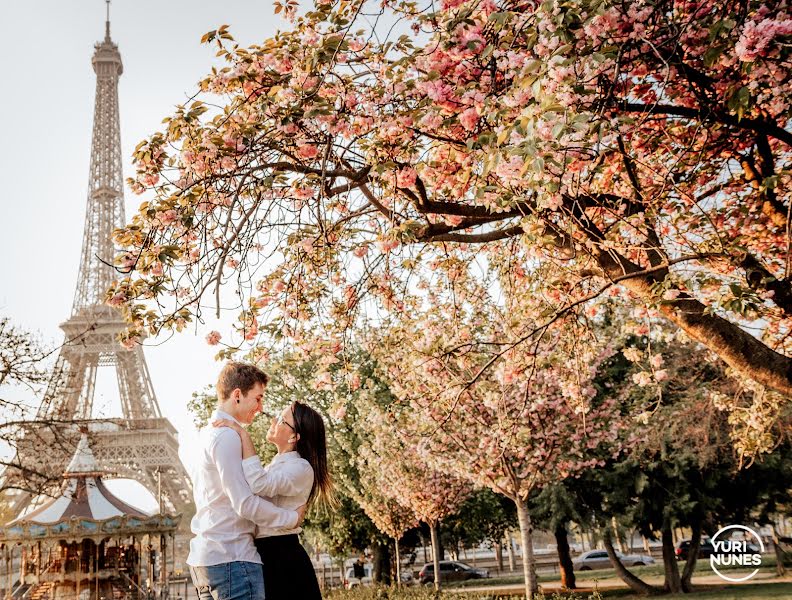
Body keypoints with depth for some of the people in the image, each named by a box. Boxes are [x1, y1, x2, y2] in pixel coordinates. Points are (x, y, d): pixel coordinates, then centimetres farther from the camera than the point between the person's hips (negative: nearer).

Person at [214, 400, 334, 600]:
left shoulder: (301, 468, -13)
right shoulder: (275, 465, 17)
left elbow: (259, 484, -30)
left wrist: (244, 436, -25)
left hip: (282, 558, -9)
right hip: (264, 554, 9)